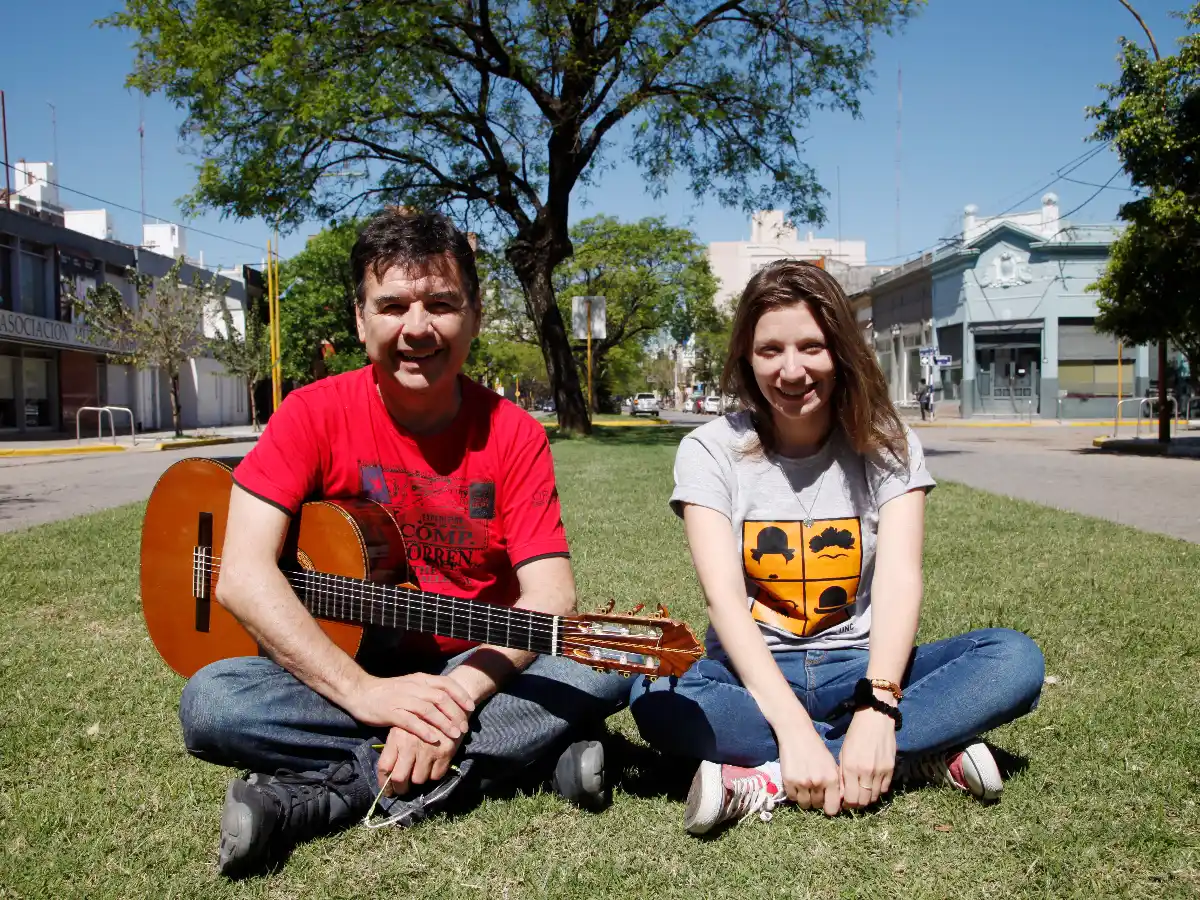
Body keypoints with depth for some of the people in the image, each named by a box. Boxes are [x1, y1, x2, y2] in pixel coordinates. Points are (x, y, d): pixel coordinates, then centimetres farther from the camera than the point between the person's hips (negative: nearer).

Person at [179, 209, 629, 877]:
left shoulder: (513, 435, -6)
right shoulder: (316, 414, -9)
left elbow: (551, 596, -13)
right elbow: (243, 575, -19)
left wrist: (457, 691, -30)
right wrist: (364, 691, -28)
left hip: (477, 671, 1)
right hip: (342, 668, -1)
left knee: (609, 665, -25)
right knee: (210, 704, -27)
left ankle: (317, 794, -24)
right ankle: (529, 752, -24)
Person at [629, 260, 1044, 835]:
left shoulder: (886, 445, -2)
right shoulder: (711, 451, -6)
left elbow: (900, 579, -15)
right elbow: (724, 595, -18)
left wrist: (877, 708, -33)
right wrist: (793, 726, -32)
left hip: (859, 668, 2)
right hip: (753, 674, -1)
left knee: (1016, 660, -24)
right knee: (654, 697, -34)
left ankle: (772, 781, -29)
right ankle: (924, 756, -27)